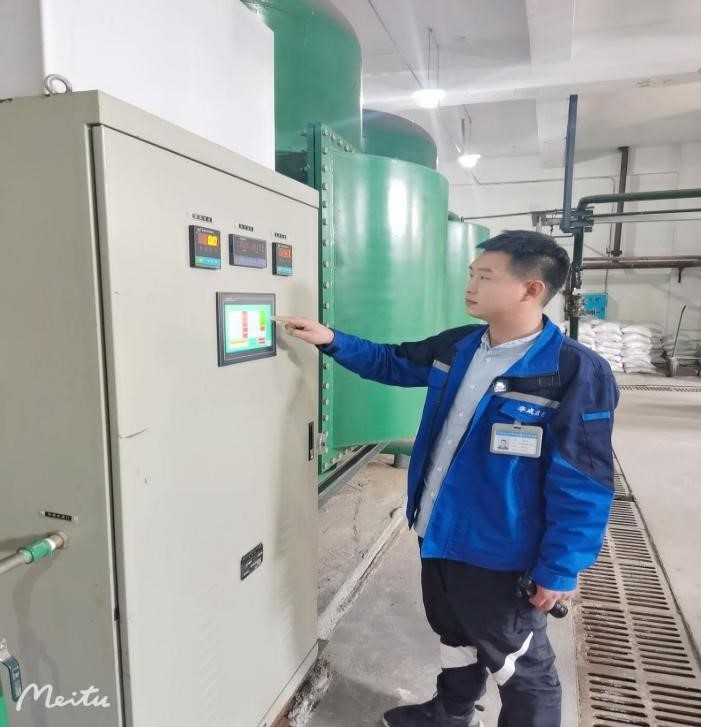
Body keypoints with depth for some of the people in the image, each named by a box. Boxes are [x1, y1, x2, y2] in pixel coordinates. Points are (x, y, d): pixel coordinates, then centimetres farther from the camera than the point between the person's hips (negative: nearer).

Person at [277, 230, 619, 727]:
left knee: (519, 665, 17)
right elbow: (391, 363, 13)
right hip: (438, 534, 7)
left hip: (500, 554, -7)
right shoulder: (456, 347, -2)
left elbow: (582, 487, -19)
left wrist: (559, 570, -15)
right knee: (455, 636, 30)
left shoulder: (577, 374, -23)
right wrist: (331, 341, 3)